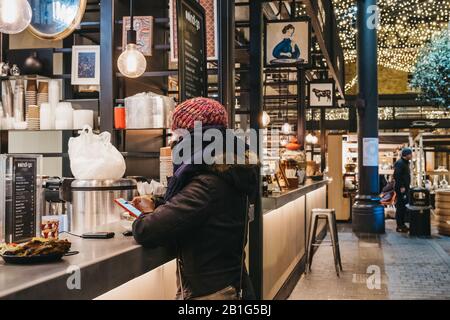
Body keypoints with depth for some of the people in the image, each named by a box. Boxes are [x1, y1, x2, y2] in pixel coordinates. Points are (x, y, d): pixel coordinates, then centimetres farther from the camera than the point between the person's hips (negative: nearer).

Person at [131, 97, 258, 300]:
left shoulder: (207, 185, -25)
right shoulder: (229, 176, 4)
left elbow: (146, 232, -26)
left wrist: (147, 212, -5)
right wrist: (157, 208, 0)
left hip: (207, 293, -8)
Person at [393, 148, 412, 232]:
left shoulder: (406, 163, 16)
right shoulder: (399, 163, -15)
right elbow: (397, 176, -22)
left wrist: (407, 187, 18)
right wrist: (401, 187, -23)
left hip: (405, 188, 10)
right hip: (401, 189, -10)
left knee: (404, 206, 14)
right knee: (400, 206, -6)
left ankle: (402, 224, 22)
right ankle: (399, 226, -3)